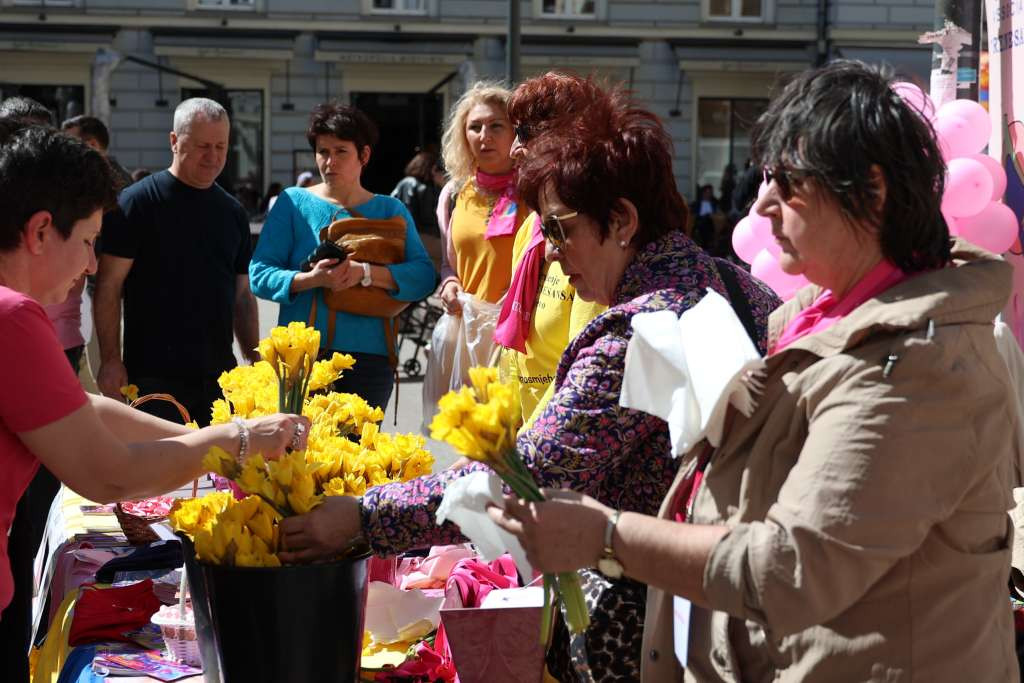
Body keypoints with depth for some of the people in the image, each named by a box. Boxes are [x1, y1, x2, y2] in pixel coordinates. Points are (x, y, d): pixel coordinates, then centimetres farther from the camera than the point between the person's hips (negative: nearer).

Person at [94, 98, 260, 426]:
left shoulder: (233, 212, 13)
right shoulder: (138, 201, -4)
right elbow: (109, 286, -7)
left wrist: (255, 361, 10)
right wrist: (110, 360, -13)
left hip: (219, 375, 5)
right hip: (154, 375, -5)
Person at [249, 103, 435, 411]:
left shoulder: (390, 210, 11)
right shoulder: (293, 202, 8)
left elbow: (423, 276, -3)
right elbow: (259, 274, -1)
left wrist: (365, 273, -17)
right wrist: (311, 279, -17)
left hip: (370, 355, 1)